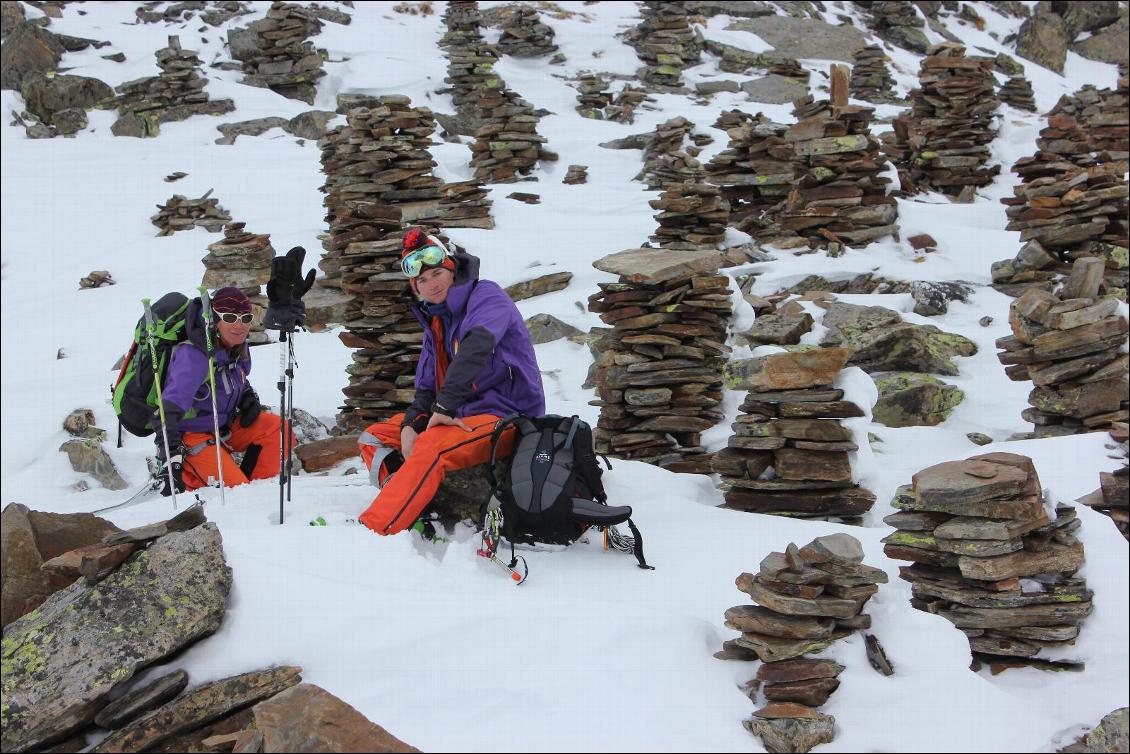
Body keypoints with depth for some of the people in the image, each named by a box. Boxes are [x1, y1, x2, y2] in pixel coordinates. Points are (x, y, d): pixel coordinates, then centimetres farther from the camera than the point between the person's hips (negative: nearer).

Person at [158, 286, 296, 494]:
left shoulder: (239, 348, -2)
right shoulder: (193, 355, -28)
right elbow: (172, 408, -36)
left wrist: (248, 397, -1)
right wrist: (172, 456, -45)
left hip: (224, 425, 8)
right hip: (190, 434, -7)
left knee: (276, 428, -14)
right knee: (235, 486, -21)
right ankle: (187, 476, -1)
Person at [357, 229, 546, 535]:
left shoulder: (486, 296, -8)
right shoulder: (435, 321, 16)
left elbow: (477, 345, -29)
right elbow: (426, 389, 14)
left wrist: (445, 406, -32)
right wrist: (410, 424, -7)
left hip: (506, 416, -9)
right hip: (462, 416, 9)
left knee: (431, 445, -34)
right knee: (374, 437, 5)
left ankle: (371, 531, -38)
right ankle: (418, 516, -17)